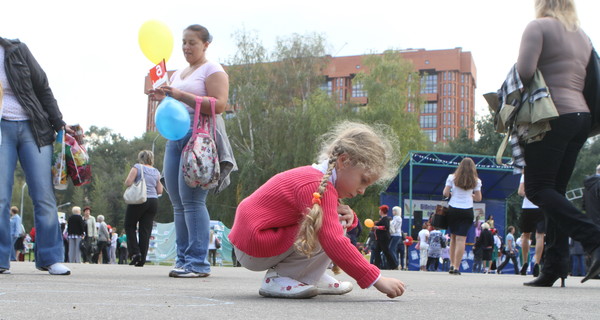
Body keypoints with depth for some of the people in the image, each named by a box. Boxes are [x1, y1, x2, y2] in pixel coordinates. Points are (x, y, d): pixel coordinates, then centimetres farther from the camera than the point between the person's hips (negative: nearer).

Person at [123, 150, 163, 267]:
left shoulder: (137, 167, -1)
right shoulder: (156, 171, 13)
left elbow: (128, 182, -10)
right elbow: (160, 191, 14)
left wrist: (135, 185, 10)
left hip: (139, 201, -4)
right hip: (153, 202, 4)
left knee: (130, 226, 11)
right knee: (146, 230, 4)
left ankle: (135, 252, -3)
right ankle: (142, 260, 2)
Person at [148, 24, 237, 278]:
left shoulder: (212, 70, 1)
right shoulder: (177, 74, 25)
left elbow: (219, 105, -12)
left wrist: (181, 95, -17)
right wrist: (164, 99, 9)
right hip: (175, 137, 8)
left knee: (192, 199, -15)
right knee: (178, 202, 3)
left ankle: (198, 263, -15)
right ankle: (183, 260, 7)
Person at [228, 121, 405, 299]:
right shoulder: (319, 187, -24)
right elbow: (334, 243, -32)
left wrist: (348, 216, -5)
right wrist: (377, 280, -30)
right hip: (253, 251, -10)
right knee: (328, 232, -23)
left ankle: (311, 278, 8)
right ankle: (278, 279, -15)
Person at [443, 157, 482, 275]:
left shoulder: (452, 177, 2)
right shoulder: (476, 181, 1)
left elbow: (445, 193, -3)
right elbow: (478, 198, 3)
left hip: (453, 210, 1)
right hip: (467, 211, -1)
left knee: (453, 237, 14)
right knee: (461, 239, -4)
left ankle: (452, 264, 12)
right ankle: (456, 267, -8)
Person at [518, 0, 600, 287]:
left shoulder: (539, 27, -2)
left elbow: (524, 71, -16)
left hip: (554, 115, -8)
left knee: (538, 188, -6)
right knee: (555, 191, 9)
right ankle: (554, 268, 3)